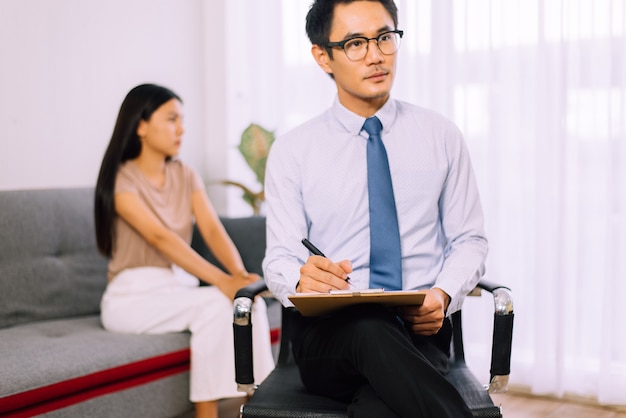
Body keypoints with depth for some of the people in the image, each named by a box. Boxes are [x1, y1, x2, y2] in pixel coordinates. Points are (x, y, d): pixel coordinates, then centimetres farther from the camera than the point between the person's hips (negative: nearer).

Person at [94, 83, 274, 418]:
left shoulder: (186, 177, 10)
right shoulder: (121, 180, -9)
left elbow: (213, 231, -5)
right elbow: (161, 238, -24)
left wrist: (240, 274, -26)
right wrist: (222, 281, -35)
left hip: (181, 290, 5)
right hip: (133, 295, -5)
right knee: (214, 305, -30)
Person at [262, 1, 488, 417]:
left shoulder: (441, 136, 9)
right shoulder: (292, 151, 6)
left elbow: (469, 240, 11)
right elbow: (280, 256, 3)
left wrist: (443, 295, -12)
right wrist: (301, 278, -23)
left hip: (420, 329, -1)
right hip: (327, 333, 1)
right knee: (371, 331, -36)